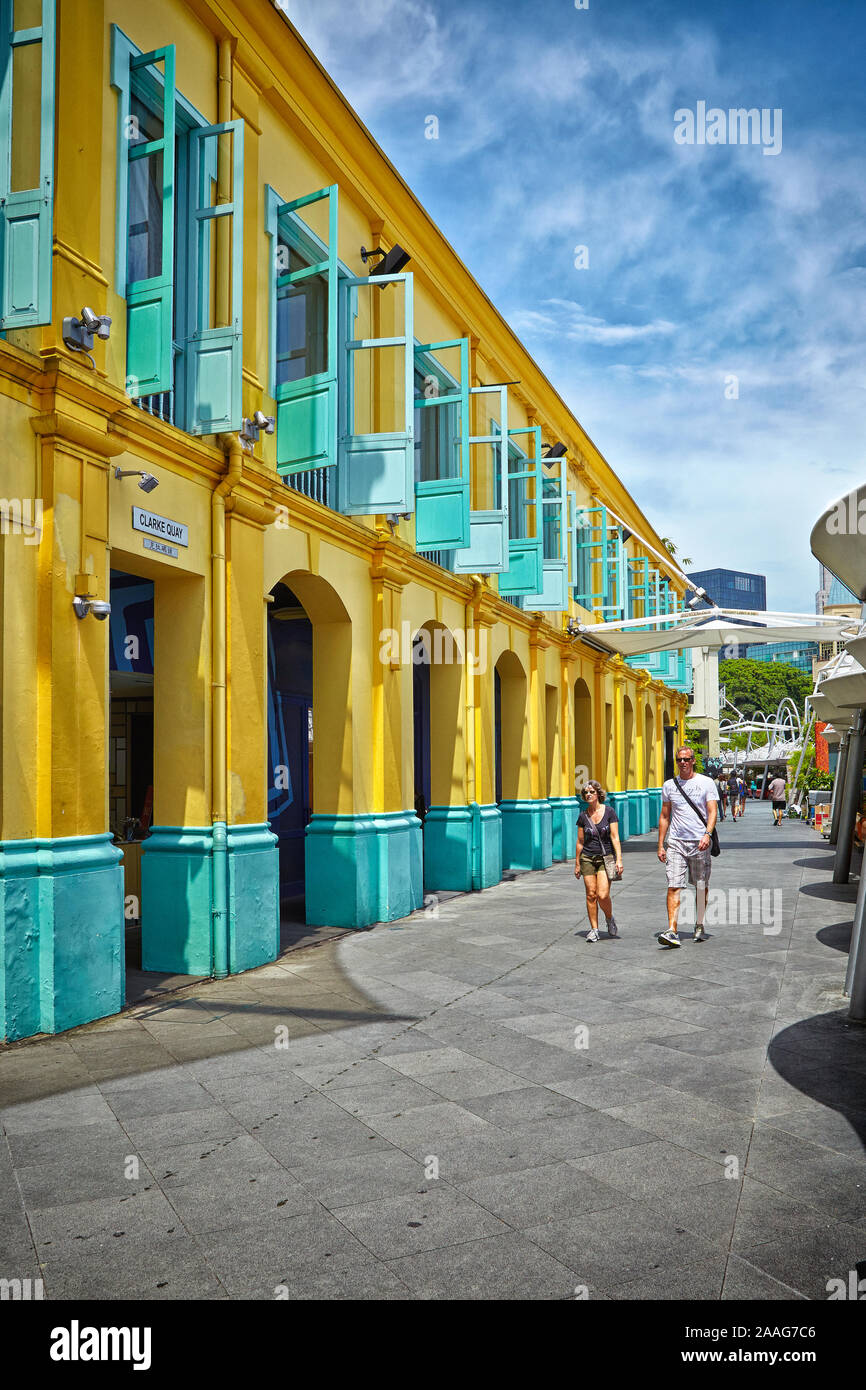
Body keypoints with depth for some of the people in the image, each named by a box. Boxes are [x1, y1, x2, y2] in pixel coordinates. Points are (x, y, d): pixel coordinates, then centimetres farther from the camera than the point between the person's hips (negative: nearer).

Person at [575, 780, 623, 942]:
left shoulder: (609, 812, -3)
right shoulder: (583, 816, 4)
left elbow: (615, 837, -5)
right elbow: (580, 842, 11)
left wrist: (619, 859, -12)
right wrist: (577, 864, 12)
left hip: (606, 857, -3)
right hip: (588, 859, 3)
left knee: (603, 895, -13)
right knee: (591, 895, 0)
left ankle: (610, 919, 16)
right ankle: (594, 929, 11)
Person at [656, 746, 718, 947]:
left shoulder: (706, 783, 1)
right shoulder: (669, 785, 9)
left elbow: (713, 811, -6)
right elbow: (664, 816, 13)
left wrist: (707, 834, -22)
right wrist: (660, 845, 8)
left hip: (699, 842, -1)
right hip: (676, 842, 1)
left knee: (701, 887, 9)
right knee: (674, 886, -10)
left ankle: (699, 926, 26)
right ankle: (672, 931, -15)